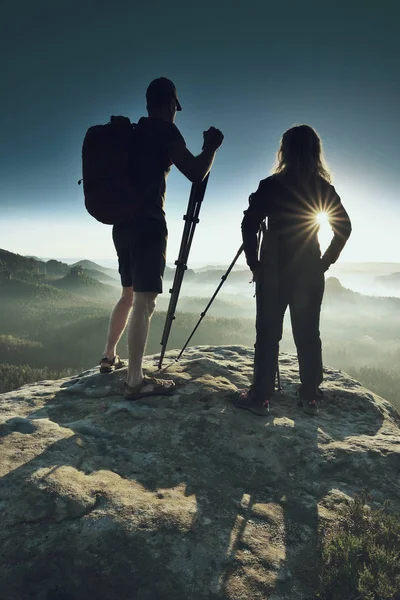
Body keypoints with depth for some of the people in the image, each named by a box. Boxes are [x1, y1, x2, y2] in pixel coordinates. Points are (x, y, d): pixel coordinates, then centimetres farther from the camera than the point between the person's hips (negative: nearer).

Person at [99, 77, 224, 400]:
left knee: (129, 293, 20)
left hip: (123, 223, 9)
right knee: (145, 299, -10)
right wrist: (211, 147, 4)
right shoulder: (164, 129, -5)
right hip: (147, 223, -8)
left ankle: (110, 356, 29)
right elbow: (195, 173, -12)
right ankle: (135, 380, -9)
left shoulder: (133, 132, 18)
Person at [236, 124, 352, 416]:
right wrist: (326, 261, 8)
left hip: (275, 269, -3)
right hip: (310, 271, 4)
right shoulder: (324, 187, 5)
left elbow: (249, 225, -10)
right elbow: (345, 226, 5)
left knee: (268, 333, 2)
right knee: (308, 333, 10)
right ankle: (310, 397, 17)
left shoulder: (271, 185, -5)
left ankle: (260, 396, 5)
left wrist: (254, 263, -2)